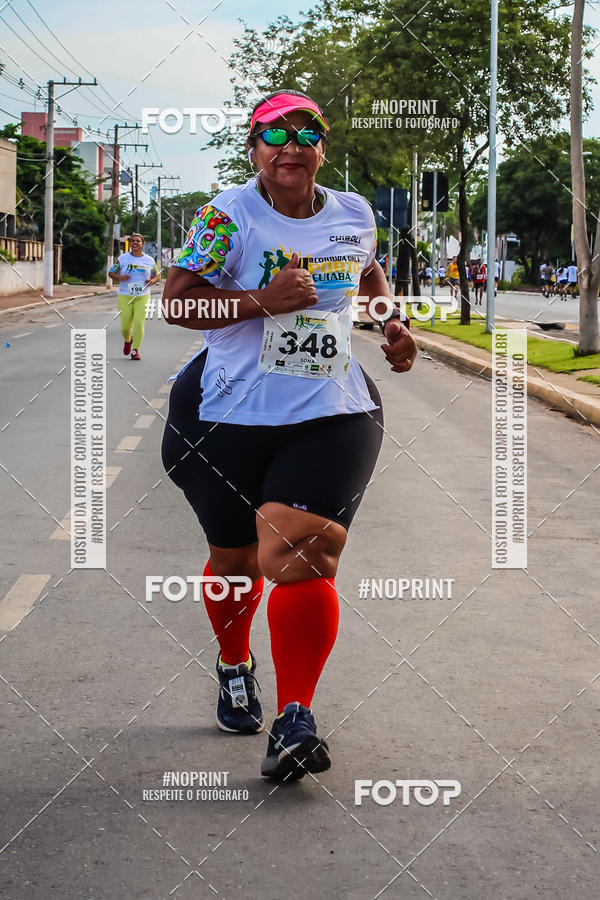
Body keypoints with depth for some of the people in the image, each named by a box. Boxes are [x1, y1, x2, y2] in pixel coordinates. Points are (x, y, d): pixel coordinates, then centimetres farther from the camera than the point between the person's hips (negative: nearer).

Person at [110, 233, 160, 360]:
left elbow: (157, 276, 16)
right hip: (124, 297, 0)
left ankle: (135, 351, -3)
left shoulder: (149, 260, 6)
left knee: (139, 324, -14)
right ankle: (128, 340, 34)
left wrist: (152, 281, -6)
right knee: (125, 325, -1)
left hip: (142, 297, 0)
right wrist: (120, 277, -13)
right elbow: (111, 273, 8)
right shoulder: (123, 258, 3)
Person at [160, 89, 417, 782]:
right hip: (230, 415, -1)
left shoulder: (354, 213, 8)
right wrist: (262, 300, -21)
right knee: (235, 560, 14)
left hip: (332, 416, 1)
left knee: (300, 556, -16)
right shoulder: (228, 215, -6)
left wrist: (392, 323, 12)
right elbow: (176, 301, -10)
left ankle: (294, 722, -15)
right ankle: (234, 667, 45)